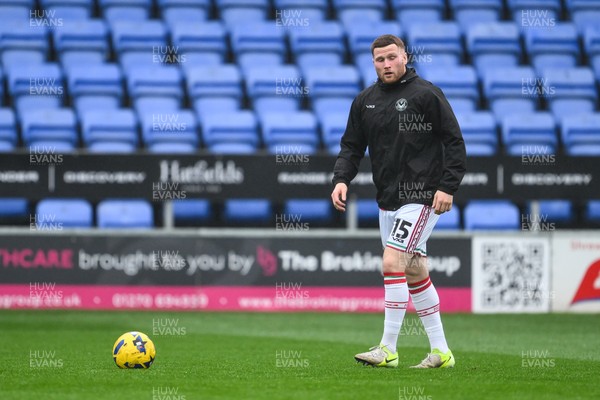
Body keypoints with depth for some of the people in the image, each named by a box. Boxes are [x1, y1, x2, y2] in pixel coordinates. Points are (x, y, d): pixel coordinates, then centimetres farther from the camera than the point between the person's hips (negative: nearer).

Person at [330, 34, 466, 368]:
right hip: (388, 199, 7)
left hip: (421, 198, -7)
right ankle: (441, 351, 16)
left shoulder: (426, 94, -7)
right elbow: (352, 146, 15)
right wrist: (341, 179, -3)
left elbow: (454, 141, -7)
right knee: (416, 272, 9)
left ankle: (388, 349, -11)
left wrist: (447, 187, -15)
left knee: (393, 262, -16)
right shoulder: (365, 101, 11)